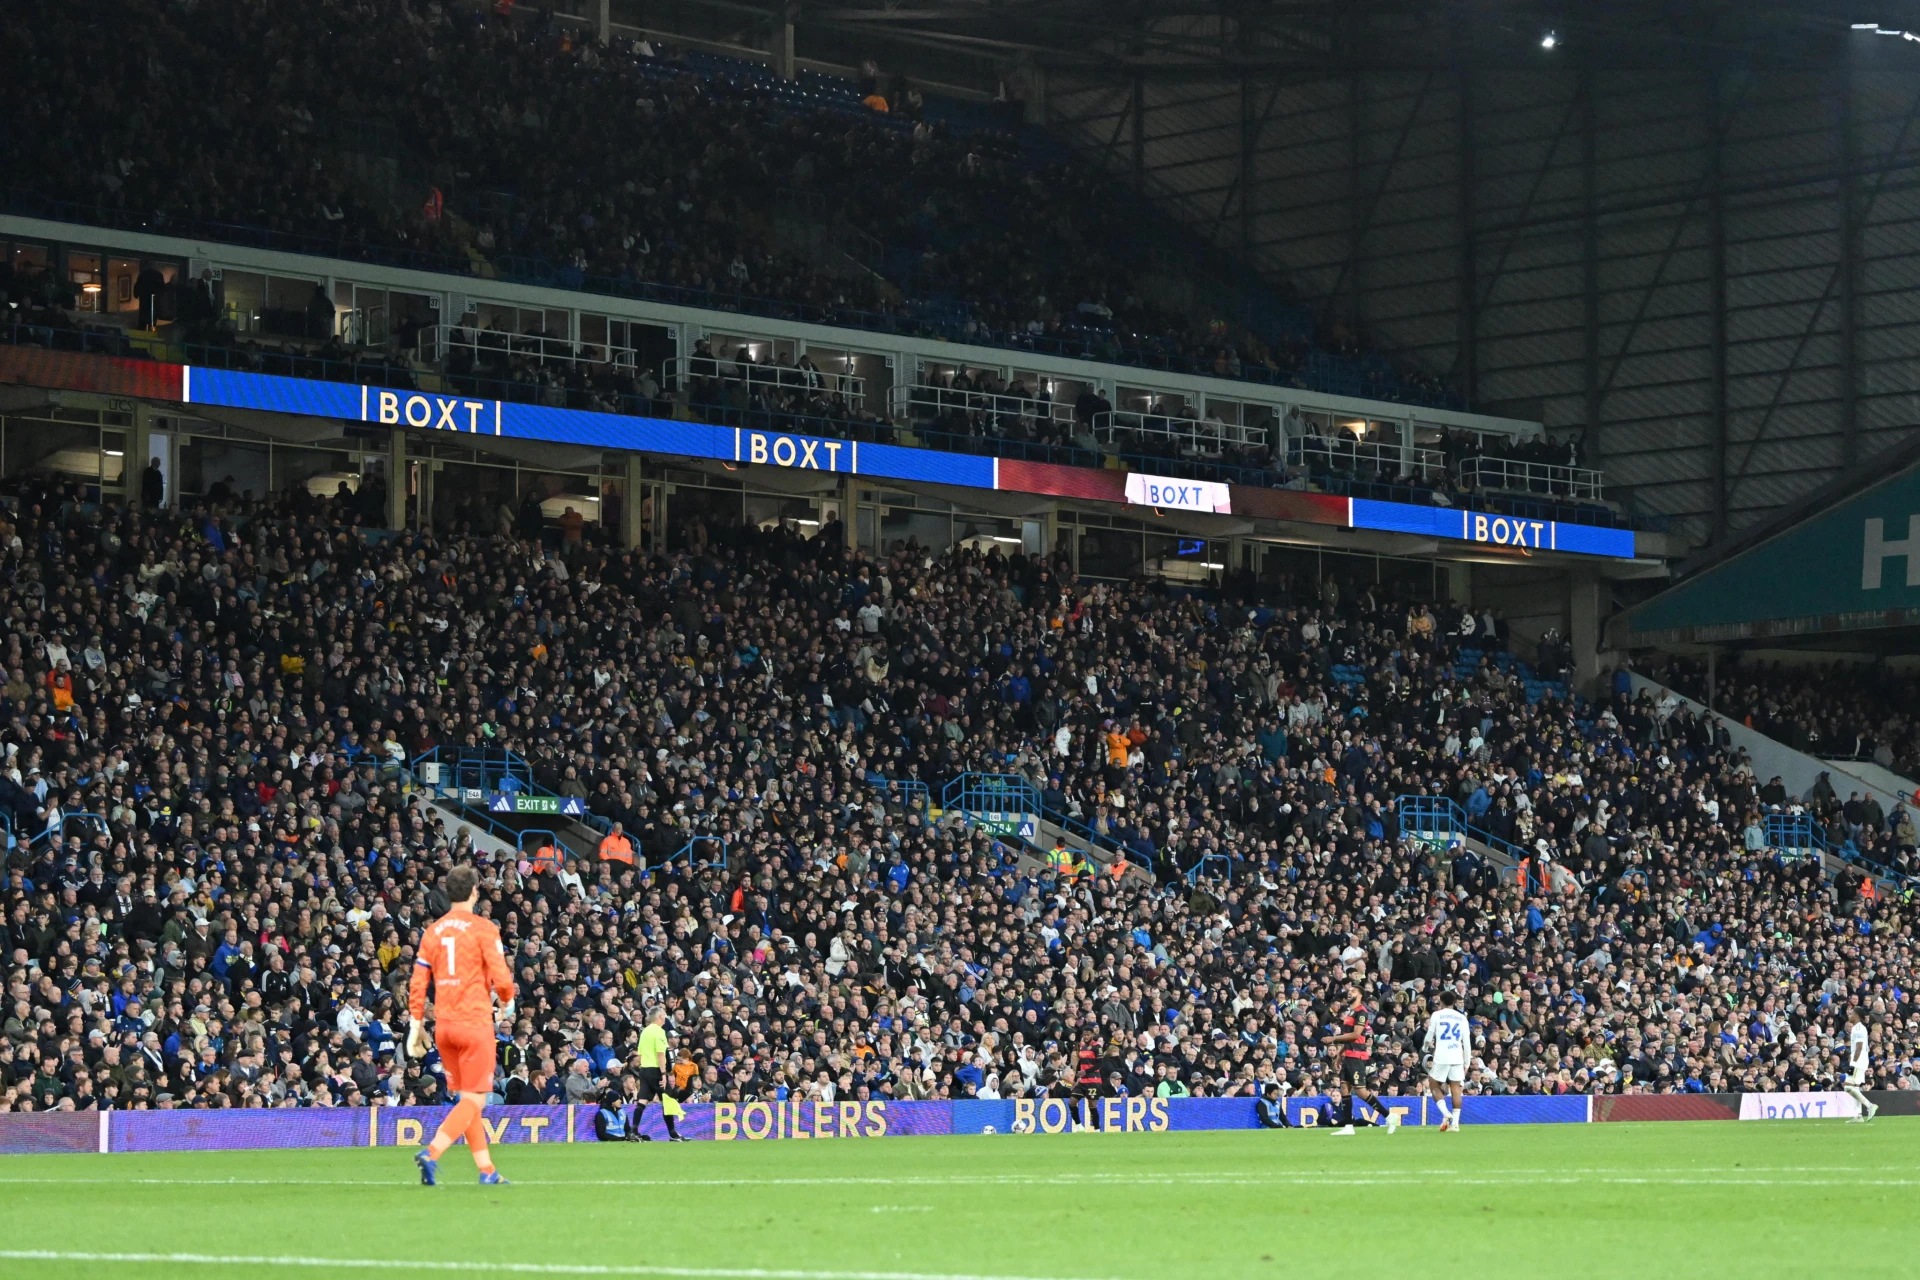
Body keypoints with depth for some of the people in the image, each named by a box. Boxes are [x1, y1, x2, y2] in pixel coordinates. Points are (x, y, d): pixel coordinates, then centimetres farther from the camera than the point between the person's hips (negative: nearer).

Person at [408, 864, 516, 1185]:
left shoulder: (432, 932, 9)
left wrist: (416, 1026, 13)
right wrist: (506, 1006, 10)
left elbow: (417, 984, 8)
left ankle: (487, 1170, 14)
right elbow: (501, 979, -10)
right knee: (475, 1099, -4)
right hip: (475, 1023, -6)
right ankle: (432, 1152, -22)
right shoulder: (483, 928, -6)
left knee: (466, 1097, 13)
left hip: (443, 1025, 6)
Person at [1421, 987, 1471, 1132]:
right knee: (1456, 1088, 5)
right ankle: (1455, 1122, -1)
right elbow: (1467, 1042, 9)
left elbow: (1429, 1036, 5)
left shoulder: (1437, 1015, 2)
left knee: (1434, 1086, 9)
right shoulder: (1462, 1017, 10)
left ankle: (1445, 1113, -13)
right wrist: (1467, 1062, 16)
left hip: (1441, 1056, -3)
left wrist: (1425, 1047, 27)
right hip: (1457, 1057, 3)